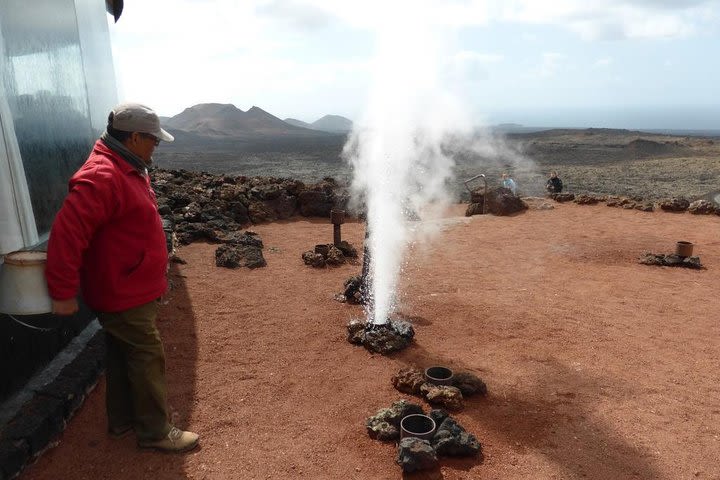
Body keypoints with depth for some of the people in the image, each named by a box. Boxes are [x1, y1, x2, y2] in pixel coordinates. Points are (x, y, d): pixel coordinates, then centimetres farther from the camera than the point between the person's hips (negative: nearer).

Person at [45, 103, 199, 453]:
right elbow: (67, 234, -29)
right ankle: (155, 432, 18)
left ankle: (122, 420, 36)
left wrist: (153, 276, 24)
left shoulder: (130, 170, 10)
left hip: (131, 289, 10)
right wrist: (63, 292, -25)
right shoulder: (101, 177, -25)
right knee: (147, 360, 2)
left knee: (123, 356, 20)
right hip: (123, 294, -10)